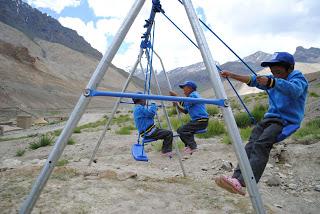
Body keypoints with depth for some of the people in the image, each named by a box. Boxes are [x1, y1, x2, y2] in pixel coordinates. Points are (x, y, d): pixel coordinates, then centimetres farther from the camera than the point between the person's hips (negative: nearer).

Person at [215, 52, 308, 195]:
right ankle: (236, 178, -34)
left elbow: (294, 90, -24)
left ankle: (242, 182, -42)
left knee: (261, 144, -31)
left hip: (287, 121, -6)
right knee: (251, 144, -21)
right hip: (270, 118, 6)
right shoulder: (273, 80, 22)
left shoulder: (298, 78, -1)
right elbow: (253, 80, 19)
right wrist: (232, 75, 9)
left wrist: (271, 82, -41)